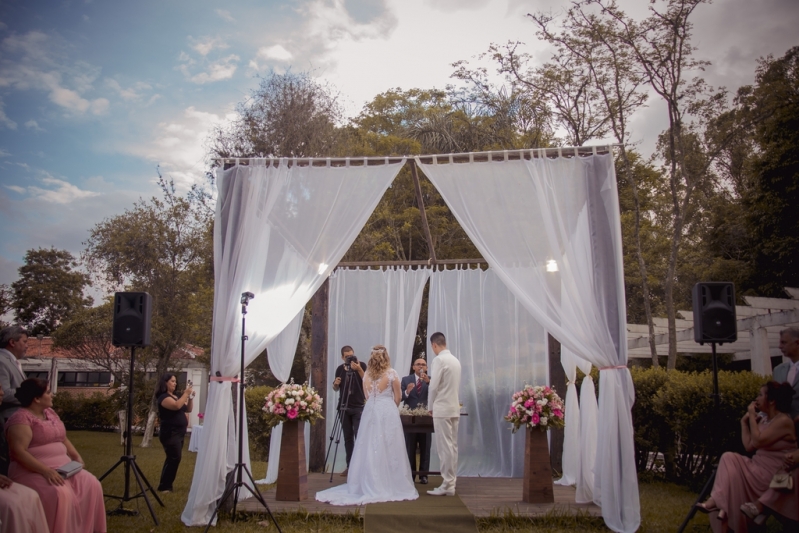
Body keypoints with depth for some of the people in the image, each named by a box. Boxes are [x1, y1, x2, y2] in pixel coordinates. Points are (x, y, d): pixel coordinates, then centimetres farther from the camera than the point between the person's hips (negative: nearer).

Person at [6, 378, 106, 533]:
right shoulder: (21, 419, -11)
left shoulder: (50, 413, 15)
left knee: (92, 485, -15)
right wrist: (45, 471, -29)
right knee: (60, 494, -34)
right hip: (33, 471, -7)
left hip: (62, 467, 8)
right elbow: (18, 452, -20)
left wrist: (77, 457, 5)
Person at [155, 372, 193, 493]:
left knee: (173, 459, 11)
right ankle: (164, 487, -9)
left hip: (179, 433, 9)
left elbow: (188, 409, 16)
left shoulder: (176, 396, 16)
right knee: (174, 458, -15)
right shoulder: (163, 397, -10)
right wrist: (186, 393, -23)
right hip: (170, 434, -9)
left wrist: (190, 397, 2)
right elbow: (177, 406, -29)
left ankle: (166, 486, 17)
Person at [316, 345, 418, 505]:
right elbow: (397, 397, 2)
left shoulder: (367, 375, 7)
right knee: (388, 448, 1)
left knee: (370, 449, 7)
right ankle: (389, 485, 4)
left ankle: (370, 485, 12)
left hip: (370, 412, 4)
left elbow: (367, 396, 12)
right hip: (388, 413, -4)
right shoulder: (391, 373, -5)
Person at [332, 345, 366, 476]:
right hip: (344, 407, 4)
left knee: (359, 437, -10)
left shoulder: (361, 365, -3)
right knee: (348, 437, 7)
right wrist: (335, 384, -6)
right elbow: (336, 389, 17)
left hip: (358, 407, -4)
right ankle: (350, 465, 13)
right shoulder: (340, 368, 8)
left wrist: (358, 369, -26)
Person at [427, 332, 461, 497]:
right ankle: (451, 483, 14)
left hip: (442, 409, -8)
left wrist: (430, 407, -1)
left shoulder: (439, 360, -13)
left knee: (445, 447, -4)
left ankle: (447, 485, -1)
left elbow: (433, 386, -14)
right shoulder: (455, 360, 12)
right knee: (452, 446, 9)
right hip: (454, 408, 8)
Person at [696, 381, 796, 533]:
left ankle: (715, 501, -12)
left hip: (771, 475, -8)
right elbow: (749, 446, 9)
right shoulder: (764, 419, 12)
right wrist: (744, 421, 7)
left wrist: (752, 416, -14)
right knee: (728, 458, -15)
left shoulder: (783, 421, -15)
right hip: (758, 467, 8)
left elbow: (757, 441, -24)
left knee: (729, 460, -20)